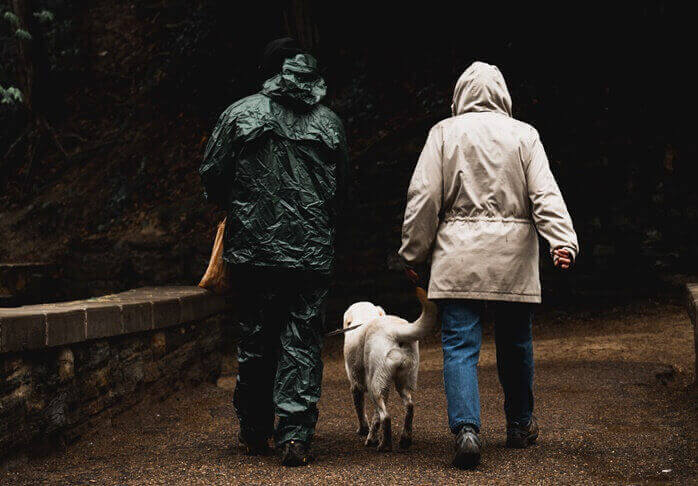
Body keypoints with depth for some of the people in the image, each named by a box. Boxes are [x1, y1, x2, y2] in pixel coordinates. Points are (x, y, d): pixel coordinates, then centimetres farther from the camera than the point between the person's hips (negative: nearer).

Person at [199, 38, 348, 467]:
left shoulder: (240, 114, -1)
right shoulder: (330, 122, 6)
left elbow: (212, 175, 0)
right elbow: (340, 187, 14)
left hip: (253, 250, 0)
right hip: (312, 253, 0)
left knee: (256, 339, 11)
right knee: (302, 343, 3)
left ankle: (255, 431, 23)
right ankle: (296, 432, -5)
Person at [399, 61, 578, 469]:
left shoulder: (444, 133, 3)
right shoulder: (524, 135, 5)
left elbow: (423, 199, 0)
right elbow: (545, 195, -4)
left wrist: (414, 254, 6)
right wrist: (563, 241, -10)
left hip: (458, 258, -1)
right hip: (513, 256, 1)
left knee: (460, 345, -2)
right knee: (515, 342, 15)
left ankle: (467, 428, -16)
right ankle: (520, 425, 29)